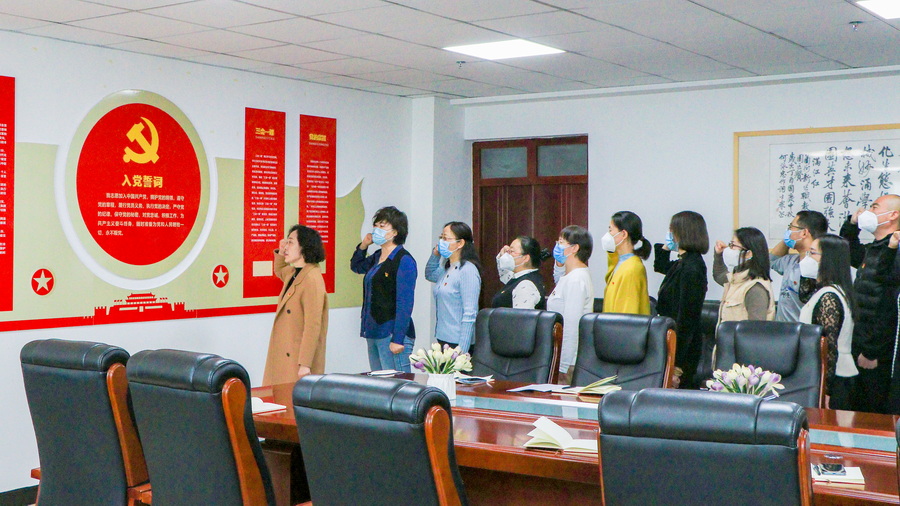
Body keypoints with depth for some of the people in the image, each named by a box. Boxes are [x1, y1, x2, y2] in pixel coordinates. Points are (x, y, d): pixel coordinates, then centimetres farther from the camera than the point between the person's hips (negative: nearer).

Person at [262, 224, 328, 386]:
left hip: (298, 360, -9)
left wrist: (305, 364, -24)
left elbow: (313, 326, -22)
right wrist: (280, 253, 15)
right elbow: (279, 271, 38)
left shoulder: (312, 279, -18)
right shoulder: (292, 273, 10)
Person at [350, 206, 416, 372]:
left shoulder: (404, 260, -12)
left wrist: (398, 339, -22)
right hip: (373, 332, 9)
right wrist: (362, 246, 15)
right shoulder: (377, 257, 13)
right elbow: (356, 267, 34)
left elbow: (404, 304, -17)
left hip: (392, 333, -9)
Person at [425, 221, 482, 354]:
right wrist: (435, 254, 16)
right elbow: (430, 275, 37)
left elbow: (470, 314, -18)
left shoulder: (468, 270, -14)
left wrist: (462, 351, -21)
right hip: (442, 339, 8)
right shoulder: (446, 269, 12)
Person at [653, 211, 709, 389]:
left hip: (684, 344, -10)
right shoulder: (681, 264, 10)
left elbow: (686, 316, -21)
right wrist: (664, 247, 20)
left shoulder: (691, 268, -19)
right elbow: (661, 267, 37)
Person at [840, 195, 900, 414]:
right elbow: (849, 252, 37)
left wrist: (871, 351, -20)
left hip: (878, 356, -9)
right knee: (860, 410, 16)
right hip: (862, 349, 9)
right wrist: (852, 224, 17)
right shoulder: (872, 250, 12)